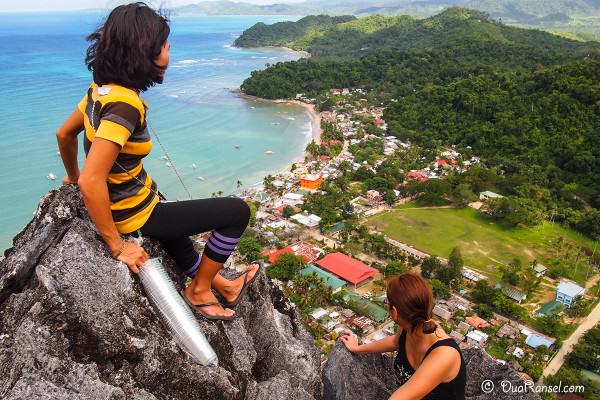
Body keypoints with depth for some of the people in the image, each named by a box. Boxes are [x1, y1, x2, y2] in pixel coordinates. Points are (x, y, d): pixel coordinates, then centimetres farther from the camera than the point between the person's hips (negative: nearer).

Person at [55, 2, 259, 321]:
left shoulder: (101, 89, -3)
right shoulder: (123, 104, -30)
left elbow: (64, 134, 11)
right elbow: (91, 182, -33)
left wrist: (73, 178, 28)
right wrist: (117, 247, -23)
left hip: (125, 198, 9)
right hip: (134, 216, -9)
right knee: (238, 212, -3)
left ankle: (217, 283, 54)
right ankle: (200, 290, 16)